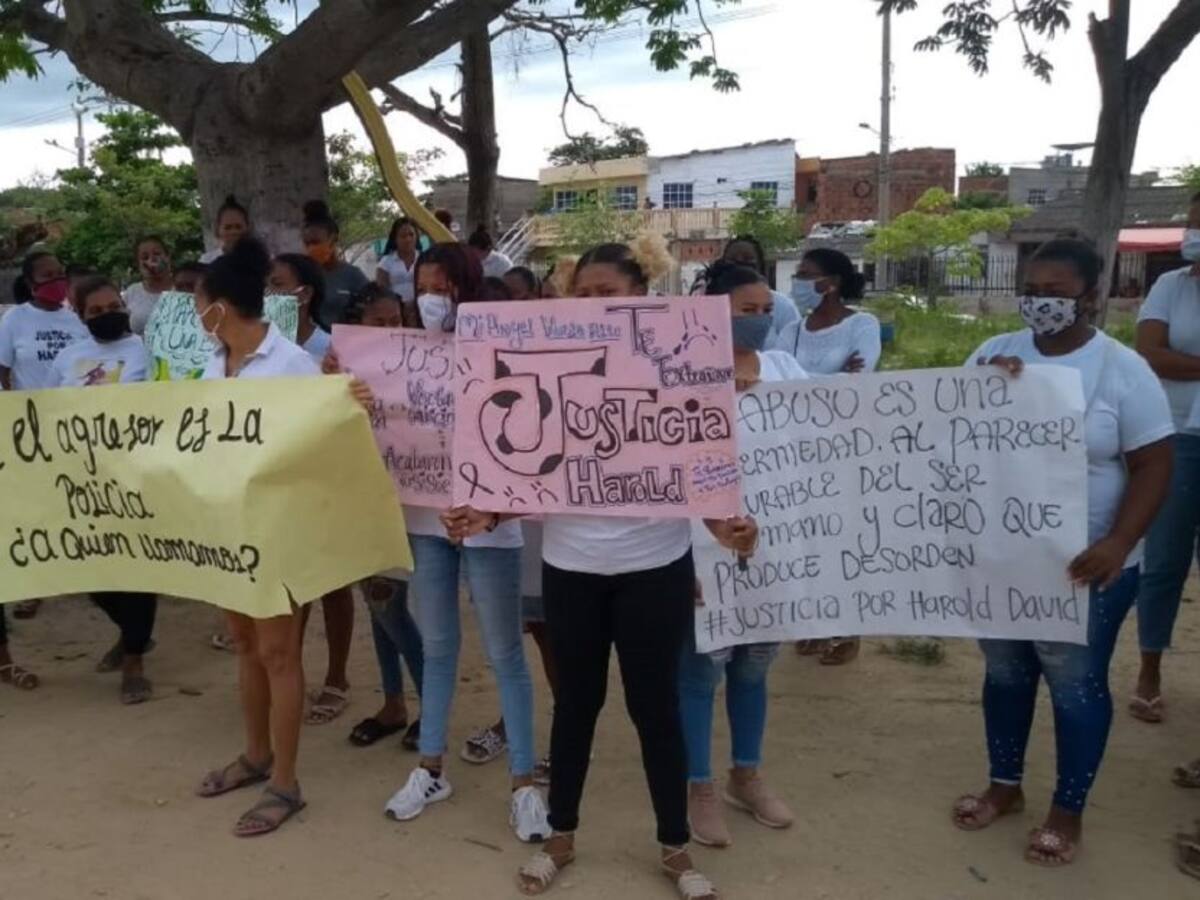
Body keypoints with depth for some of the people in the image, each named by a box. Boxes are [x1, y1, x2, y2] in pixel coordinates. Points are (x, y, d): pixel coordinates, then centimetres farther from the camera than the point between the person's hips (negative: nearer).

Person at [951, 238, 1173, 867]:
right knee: (1005, 672, 17)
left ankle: (1067, 811, 27)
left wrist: (1117, 545, -23)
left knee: (1076, 686, 9)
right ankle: (1005, 786, 36)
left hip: (1083, 566, -4)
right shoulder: (994, 353, 1)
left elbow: (1152, 466, -10)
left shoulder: (1122, 369, -9)